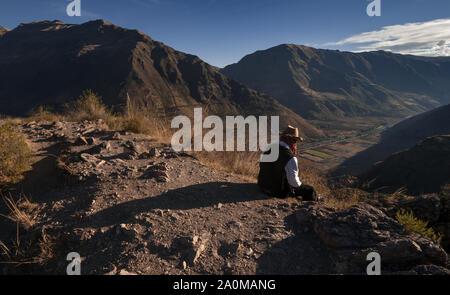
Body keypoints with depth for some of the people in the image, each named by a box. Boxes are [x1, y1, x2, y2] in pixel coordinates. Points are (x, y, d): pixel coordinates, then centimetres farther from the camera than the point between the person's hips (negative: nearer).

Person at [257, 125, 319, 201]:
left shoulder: (269, 149, -3)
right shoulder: (291, 158, -26)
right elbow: (293, 181, -26)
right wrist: (300, 184, -1)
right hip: (279, 192, -8)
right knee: (309, 190, 7)